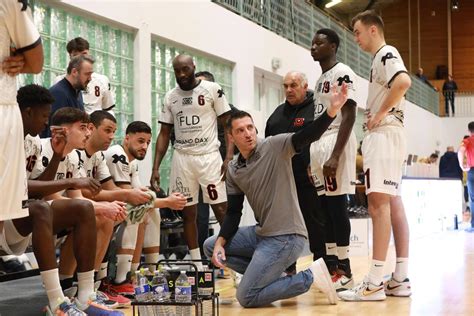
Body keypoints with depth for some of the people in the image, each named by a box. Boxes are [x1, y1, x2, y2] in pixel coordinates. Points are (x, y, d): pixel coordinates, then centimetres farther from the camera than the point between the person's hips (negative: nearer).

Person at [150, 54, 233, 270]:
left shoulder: (212, 90, -2)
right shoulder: (170, 97, 9)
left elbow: (227, 124, -1)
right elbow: (164, 134, 11)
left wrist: (229, 156, -13)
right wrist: (156, 168, 3)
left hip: (209, 156, -4)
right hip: (181, 158, 4)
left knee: (221, 210, -6)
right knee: (188, 213, 5)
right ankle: (196, 263, 13)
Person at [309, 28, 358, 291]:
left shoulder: (342, 73, -8)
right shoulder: (321, 79, 20)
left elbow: (349, 116, -17)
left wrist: (335, 155, -25)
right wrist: (314, 158, 18)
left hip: (335, 142, -9)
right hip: (318, 144, 9)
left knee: (337, 205, -8)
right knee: (325, 207, 9)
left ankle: (344, 271, -3)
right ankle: (331, 266, 14)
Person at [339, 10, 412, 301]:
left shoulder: (386, 53, -8)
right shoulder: (382, 58, 23)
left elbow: (404, 81, -27)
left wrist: (380, 113, -19)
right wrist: (375, 116, 9)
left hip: (384, 134, -11)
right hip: (384, 135, 11)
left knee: (379, 203, -14)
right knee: (393, 204, 7)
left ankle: (375, 283, -17)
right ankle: (401, 279, 9)